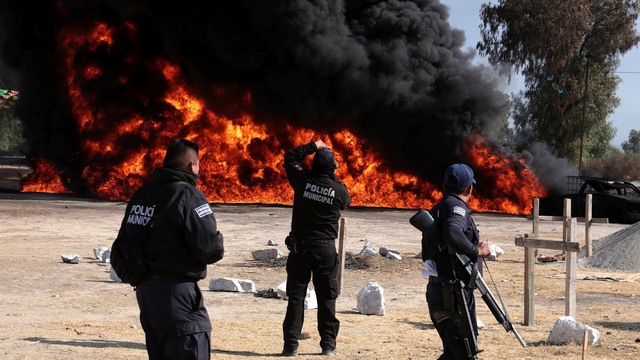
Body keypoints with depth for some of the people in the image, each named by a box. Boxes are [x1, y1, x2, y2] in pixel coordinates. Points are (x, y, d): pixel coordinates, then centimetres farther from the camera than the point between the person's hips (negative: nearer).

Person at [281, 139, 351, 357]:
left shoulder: (303, 181, -7)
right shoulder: (339, 190, -8)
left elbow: (290, 157, 9)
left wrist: (314, 146, 15)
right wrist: (334, 177, 17)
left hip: (300, 247, 0)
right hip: (326, 249, 0)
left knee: (296, 296, 3)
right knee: (327, 297, 8)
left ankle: (291, 345, 0)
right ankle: (328, 344, 10)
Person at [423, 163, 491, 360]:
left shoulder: (437, 209, 16)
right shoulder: (456, 207, -12)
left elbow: (427, 256, 23)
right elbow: (452, 235, -34)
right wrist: (477, 251, -20)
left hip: (438, 292, 10)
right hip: (454, 297, -10)